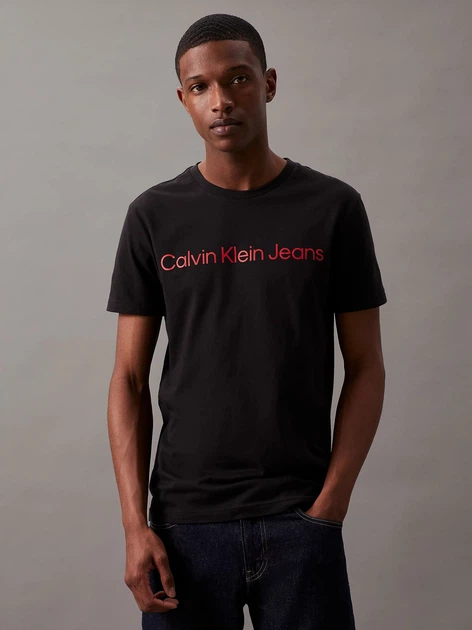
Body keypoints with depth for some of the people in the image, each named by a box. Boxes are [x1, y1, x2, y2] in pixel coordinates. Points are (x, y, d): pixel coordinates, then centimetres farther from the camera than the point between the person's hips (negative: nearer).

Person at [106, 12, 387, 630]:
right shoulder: (154, 216, 2)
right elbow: (130, 378, 3)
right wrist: (135, 524, -5)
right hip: (185, 520, 1)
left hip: (299, 517, 0)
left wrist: (330, 506, -6)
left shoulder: (334, 207, 0)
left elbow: (365, 368, 2)